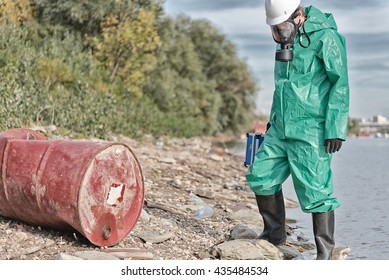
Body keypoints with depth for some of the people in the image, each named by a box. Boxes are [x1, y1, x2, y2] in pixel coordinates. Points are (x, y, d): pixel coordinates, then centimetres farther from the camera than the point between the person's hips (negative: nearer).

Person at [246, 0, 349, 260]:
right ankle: (274, 234, 26)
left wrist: (335, 129, -18)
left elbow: (340, 83, -14)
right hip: (280, 130, 8)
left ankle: (325, 255, 5)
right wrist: (273, 118, 27)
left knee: (315, 192, -6)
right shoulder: (287, 42, 14)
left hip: (311, 133, -8)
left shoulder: (325, 37, -10)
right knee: (261, 176, 9)